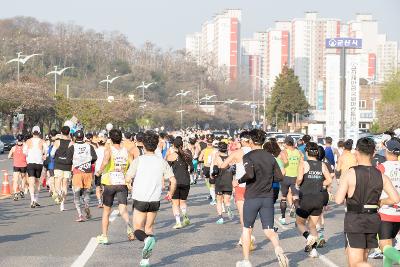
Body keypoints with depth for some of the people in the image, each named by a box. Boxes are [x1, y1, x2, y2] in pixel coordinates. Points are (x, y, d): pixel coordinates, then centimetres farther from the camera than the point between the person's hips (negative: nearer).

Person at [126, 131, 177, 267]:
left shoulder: (138, 160, -8)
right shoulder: (162, 162, 0)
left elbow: (128, 178, -11)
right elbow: (173, 180, -3)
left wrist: (132, 188, 12)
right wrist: (171, 193, 16)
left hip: (140, 199, -3)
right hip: (155, 200, 3)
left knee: (138, 229, 8)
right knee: (149, 228, 17)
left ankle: (147, 239, -26)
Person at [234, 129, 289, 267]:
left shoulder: (248, 157, -9)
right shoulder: (270, 157, 7)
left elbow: (249, 174, -25)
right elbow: (279, 177, 6)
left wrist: (238, 181, -8)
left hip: (252, 198, -3)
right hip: (268, 197, 3)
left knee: (247, 229, 13)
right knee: (269, 230, 4)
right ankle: (278, 249, -26)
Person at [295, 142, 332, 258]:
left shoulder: (304, 164, -7)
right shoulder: (322, 165, 3)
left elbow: (300, 178, -21)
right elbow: (329, 180, -5)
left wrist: (297, 185, -1)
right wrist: (318, 185, 10)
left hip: (306, 198, -3)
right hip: (319, 199, 3)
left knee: (300, 223, 15)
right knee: (313, 225, 16)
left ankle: (308, 236, -15)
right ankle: (313, 248, 0)